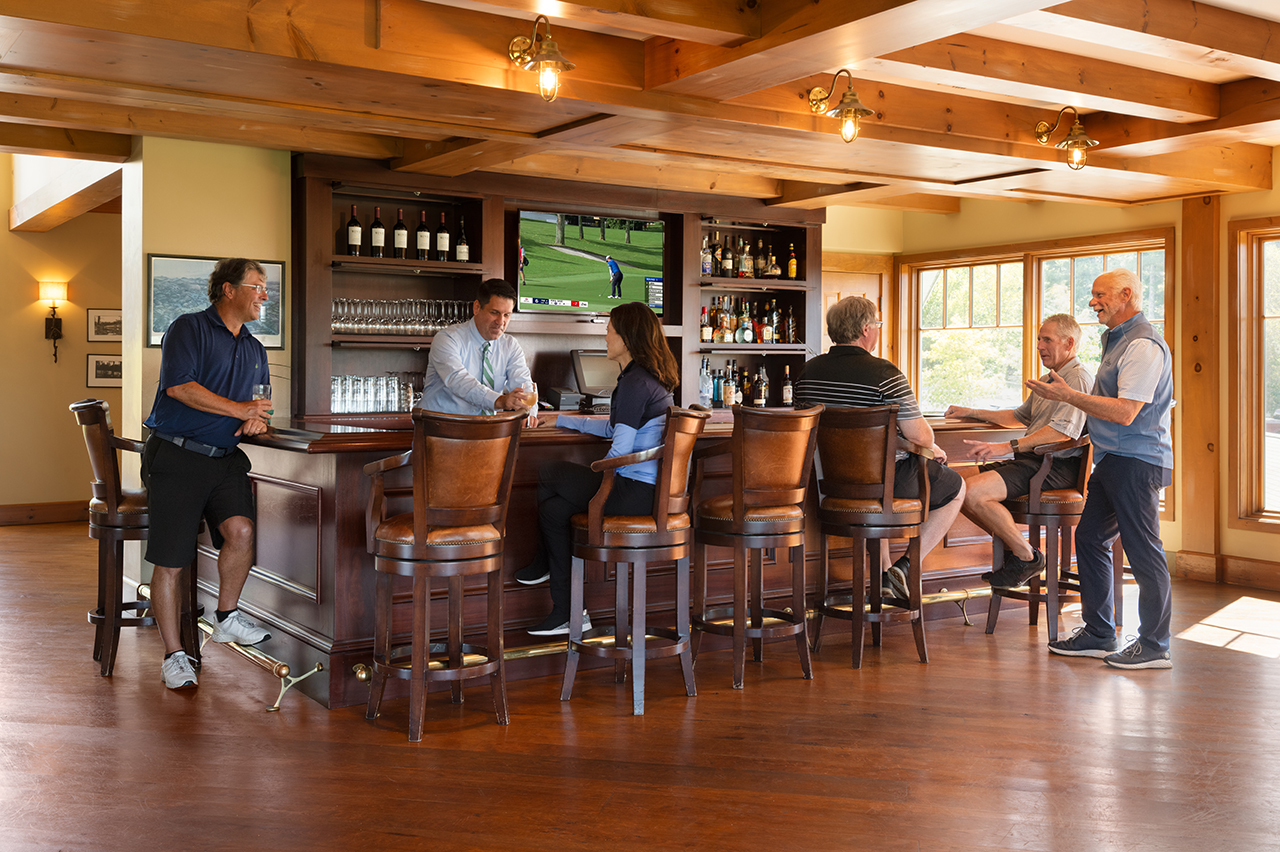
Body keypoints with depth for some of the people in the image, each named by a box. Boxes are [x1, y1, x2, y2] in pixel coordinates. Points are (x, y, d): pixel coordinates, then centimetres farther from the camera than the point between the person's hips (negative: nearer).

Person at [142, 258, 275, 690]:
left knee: (241, 530, -21)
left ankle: (227, 617, 2)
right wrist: (239, 409, -14)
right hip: (177, 457, -5)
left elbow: (259, 404, 25)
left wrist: (257, 420, -1)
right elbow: (178, 385, -16)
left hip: (225, 459, 5)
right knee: (170, 561, -4)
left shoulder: (255, 350, 19)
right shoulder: (189, 328, -2)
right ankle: (174, 655, 9)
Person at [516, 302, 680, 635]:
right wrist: (562, 419, 32)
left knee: (549, 476, 4)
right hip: (649, 488, 9)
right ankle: (566, 611, 13)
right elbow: (614, 428, 26)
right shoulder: (648, 377, 16)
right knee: (554, 506, 7)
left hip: (635, 493, -9)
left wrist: (602, 478, 0)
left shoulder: (636, 382, -17)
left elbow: (620, 448, -20)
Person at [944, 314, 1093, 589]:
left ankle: (1026, 556, -10)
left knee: (973, 492, -26)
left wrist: (1008, 447, -28)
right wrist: (972, 413, 33)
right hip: (1033, 460, 10)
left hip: (1057, 466, -10)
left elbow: (1064, 431, -23)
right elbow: (1019, 417, 39)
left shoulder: (1078, 378, -9)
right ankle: (1012, 546, 3)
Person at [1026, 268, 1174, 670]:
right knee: (1089, 538, 12)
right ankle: (1098, 634, 21)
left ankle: (1154, 646, 6)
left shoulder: (1143, 345, -15)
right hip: (1114, 460, 11)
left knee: (1143, 550, -4)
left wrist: (1067, 395, -19)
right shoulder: (1116, 339, 18)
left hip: (1136, 462, -11)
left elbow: (1125, 412, -23)